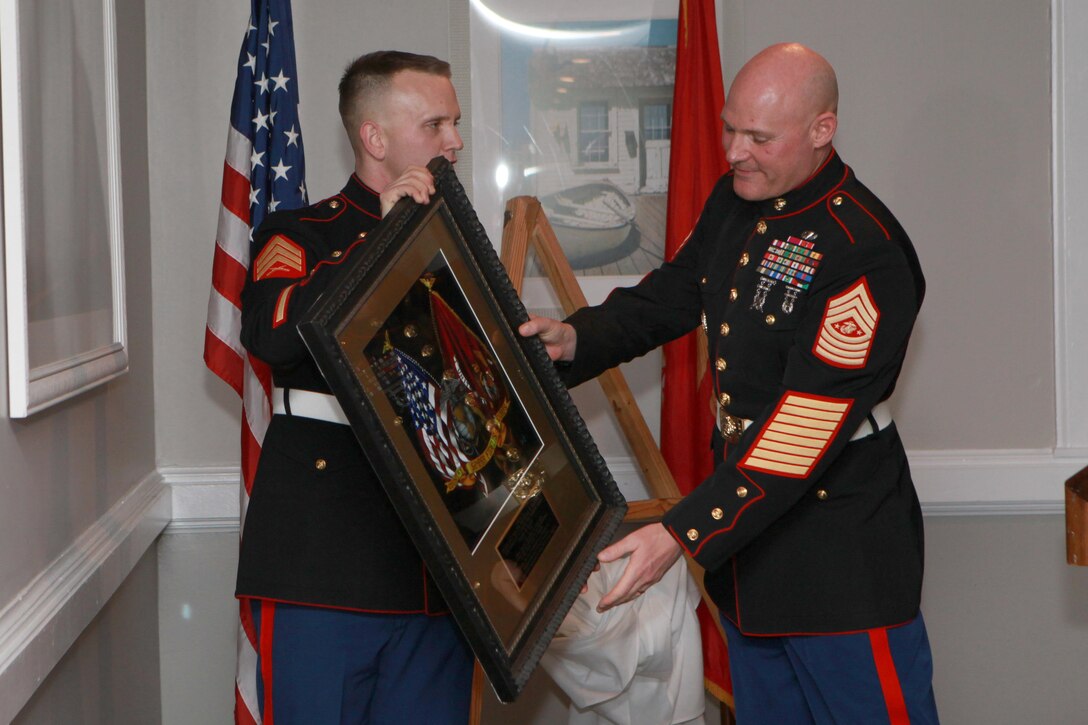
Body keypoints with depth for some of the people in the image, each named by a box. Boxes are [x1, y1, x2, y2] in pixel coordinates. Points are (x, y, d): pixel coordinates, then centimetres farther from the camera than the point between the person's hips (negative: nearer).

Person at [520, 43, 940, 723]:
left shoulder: (866, 254, -24)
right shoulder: (735, 202, 4)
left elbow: (809, 428, -28)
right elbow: (670, 295, 16)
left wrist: (682, 533, -32)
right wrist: (575, 339, -5)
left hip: (841, 553, -8)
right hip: (748, 539, 8)